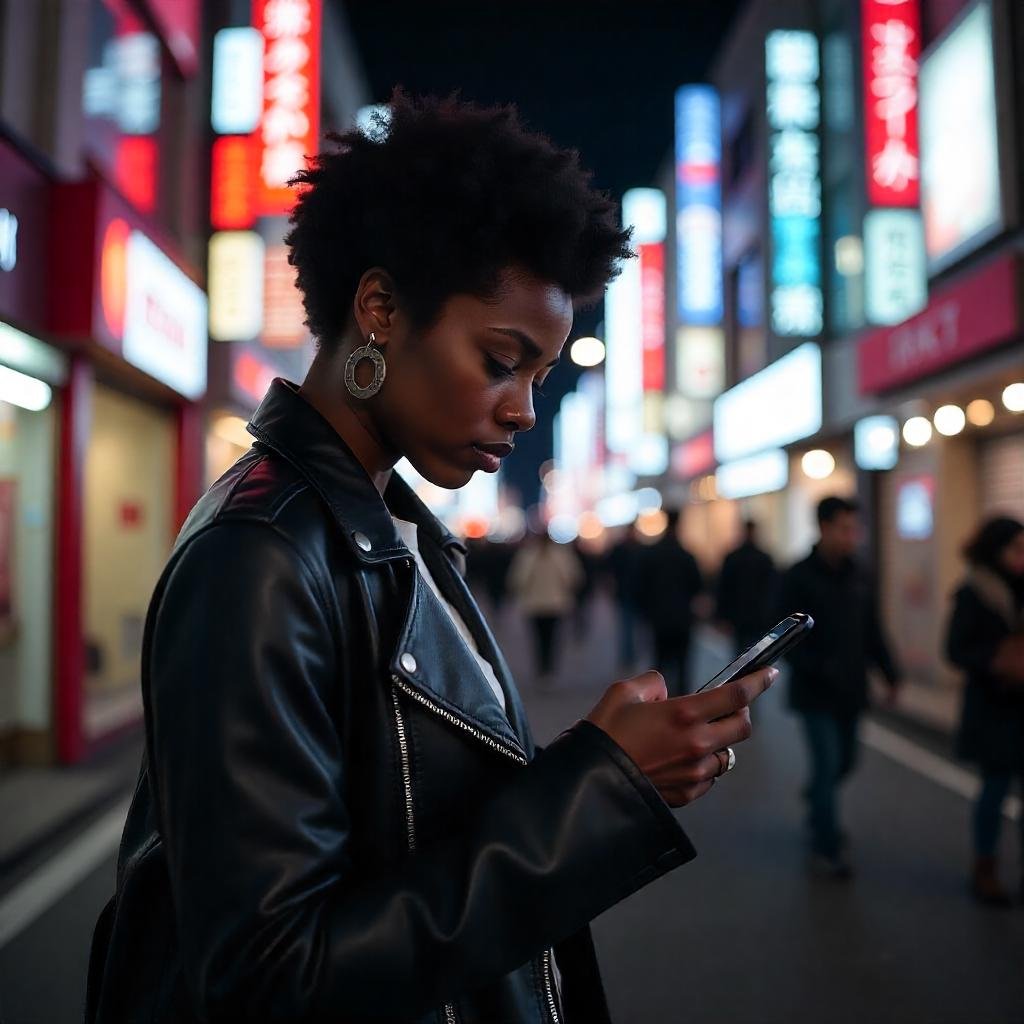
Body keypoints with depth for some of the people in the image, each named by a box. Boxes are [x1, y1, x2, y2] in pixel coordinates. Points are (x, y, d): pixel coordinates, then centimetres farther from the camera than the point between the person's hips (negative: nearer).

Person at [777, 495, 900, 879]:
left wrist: (890, 673, 2)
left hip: (851, 690, 6)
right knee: (828, 765, -4)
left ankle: (816, 804, 47)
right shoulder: (798, 578, -11)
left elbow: (872, 631, 11)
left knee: (845, 761, 16)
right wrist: (820, 670, -24)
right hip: (815, 693, -6)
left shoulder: (858, 577, 6)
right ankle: (827, 849, 10)